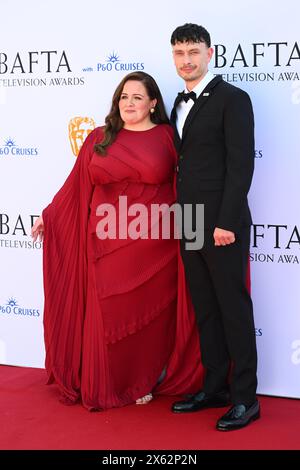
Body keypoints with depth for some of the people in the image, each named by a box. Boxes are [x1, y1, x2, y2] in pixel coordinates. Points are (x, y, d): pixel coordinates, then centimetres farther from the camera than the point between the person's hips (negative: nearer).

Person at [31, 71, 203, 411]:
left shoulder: (167, 137, 1)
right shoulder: (99, 138, 7)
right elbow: (77, 186, 12)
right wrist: (49, 216, 15)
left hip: (153, 244, -1)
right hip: (108, 243, 2)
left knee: (150, 312, 6)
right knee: (108, 314, 5)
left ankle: (144, 380, 25)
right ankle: (106, 385, 20)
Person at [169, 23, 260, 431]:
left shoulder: (232, 99, -8)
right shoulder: (180, 104, 15)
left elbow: (241, 165, -14)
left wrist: (226, 222, -19)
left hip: (222, 225, -8)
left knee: (234, 309, -1)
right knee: (205, 309, 13)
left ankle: (246, 398, 8)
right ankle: (215, 387, 23)